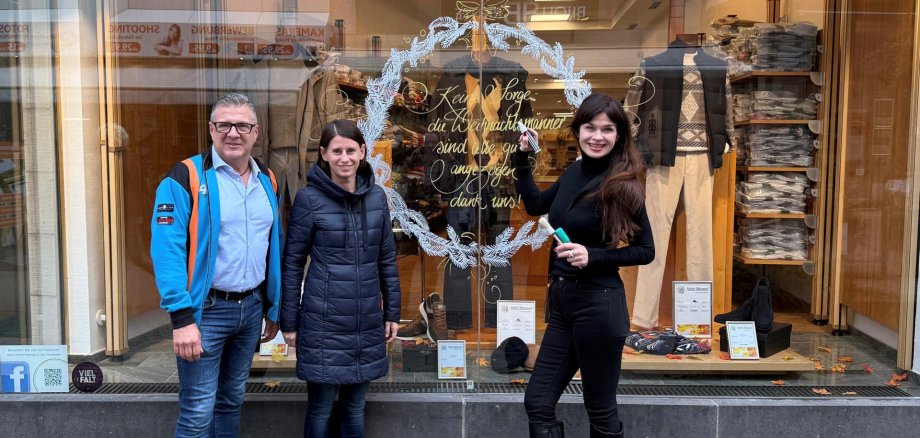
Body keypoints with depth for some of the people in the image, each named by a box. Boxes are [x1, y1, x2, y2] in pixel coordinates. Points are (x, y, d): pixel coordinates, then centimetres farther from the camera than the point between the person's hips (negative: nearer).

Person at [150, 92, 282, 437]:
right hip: (206, 309, -6)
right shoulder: (185, 177, -12)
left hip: (251, 307, 6)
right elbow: (167, 251, -18)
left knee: (231, 400, 19)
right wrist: (182, 318, -23)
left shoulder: (267, 181, 8)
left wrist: (273, 308, 15)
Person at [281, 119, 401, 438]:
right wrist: (289, 321, -3)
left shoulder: (376, 196, 3)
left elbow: (387, 258, 10)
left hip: (368, 322, 4)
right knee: (320, 408, 6)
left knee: (355, 406, 15)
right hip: (324, 322, -3)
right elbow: (292, 263, -3)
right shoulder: (308, 198, -8)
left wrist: (392, 312, 9)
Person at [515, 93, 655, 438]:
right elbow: (534, 205, 22)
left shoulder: (622, 185, -12)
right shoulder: (574, 172, 7)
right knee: (537, 403, 10)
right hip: (561, 299, 7)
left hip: (598, 304, -7)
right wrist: (523, 156, 17)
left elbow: (645, 251, -10)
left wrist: (593, 256, -23)